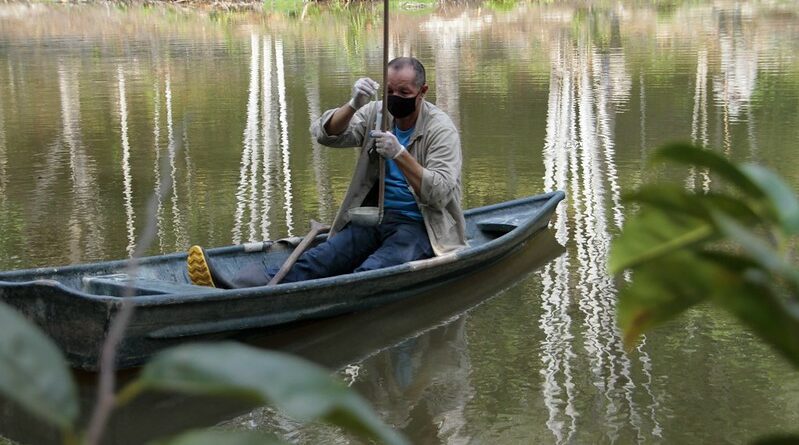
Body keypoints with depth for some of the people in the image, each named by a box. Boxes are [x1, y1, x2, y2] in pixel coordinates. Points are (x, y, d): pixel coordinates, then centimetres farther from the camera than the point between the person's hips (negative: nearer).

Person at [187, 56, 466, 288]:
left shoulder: (441, 130, -6)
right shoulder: (376, 113, 10)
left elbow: (440, 194, -16)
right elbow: (325, 134, -4)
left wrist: (400, 154, -25)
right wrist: (353, 105, -23)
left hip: (419, 226, -5)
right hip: (375, 216, 5)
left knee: (370, 273, -36)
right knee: (319, 260, -23)